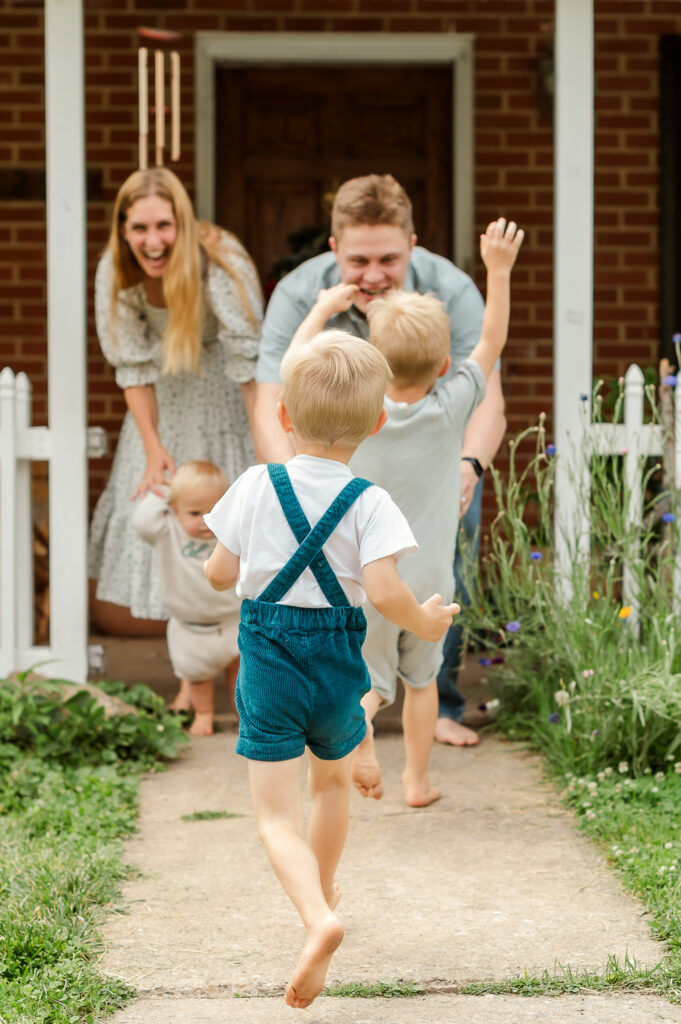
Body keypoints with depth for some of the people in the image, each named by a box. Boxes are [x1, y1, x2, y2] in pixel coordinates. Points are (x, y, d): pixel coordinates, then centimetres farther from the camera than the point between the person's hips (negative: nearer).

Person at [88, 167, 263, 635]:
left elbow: (251, 366, -31)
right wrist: (153, 449, -14)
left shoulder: (222, 263, -33)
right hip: (166, 397, 4)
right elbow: (133, 366, -10)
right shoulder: (115, 273, -20)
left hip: (221, 388, -4)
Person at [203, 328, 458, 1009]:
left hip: (267, 664, -1)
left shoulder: (255, 487, -5)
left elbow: (219, 575, 1)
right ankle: (323, 890, 48)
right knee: (332, 780, 29)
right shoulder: (370, 503, -11)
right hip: (338, 668, 1)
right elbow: (383, 592, -21)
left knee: (276, 815, -3)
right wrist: (425, 623, -2)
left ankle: (316, 917, -28)